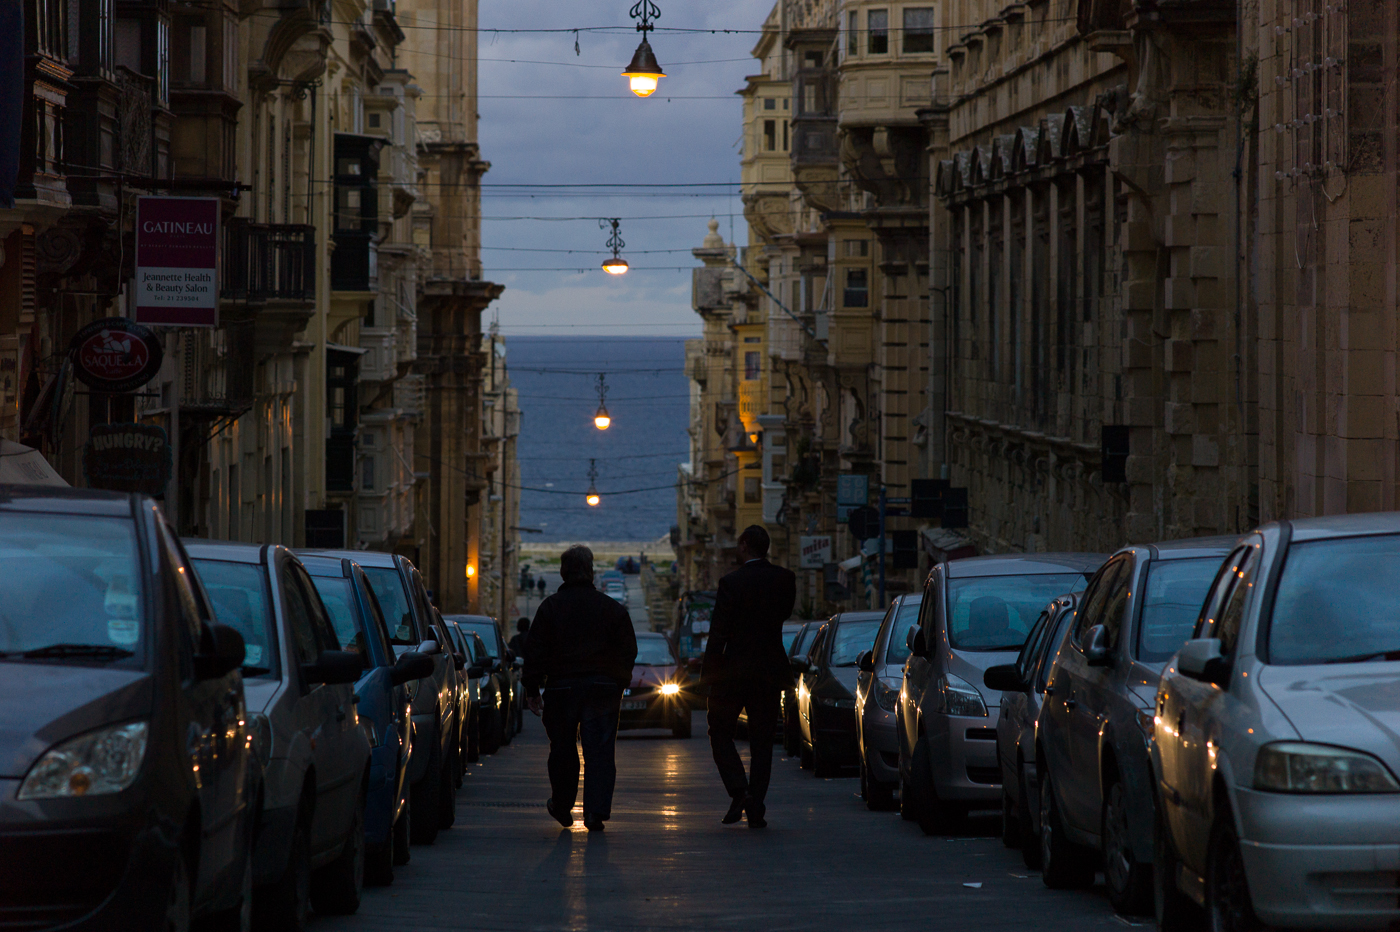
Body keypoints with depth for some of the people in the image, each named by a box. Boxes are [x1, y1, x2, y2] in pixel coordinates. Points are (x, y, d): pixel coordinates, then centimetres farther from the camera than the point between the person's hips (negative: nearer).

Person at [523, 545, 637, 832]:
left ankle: (562, 806, 23)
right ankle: (596, 811, -11)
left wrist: (532, 689, 4)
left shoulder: (550, 607, -1)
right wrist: (620, 686, 17)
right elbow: (628, 650, 7)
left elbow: (535, 650, -2)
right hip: (603, 687, 1)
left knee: (562, 750, 12)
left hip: (561, 688, -1)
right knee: (600, 751, 0)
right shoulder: (612, 608, 4)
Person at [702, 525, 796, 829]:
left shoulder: (731, 583, -11)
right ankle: (756, 809, 5)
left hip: (733, 670, -3)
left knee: (721, 734, 10)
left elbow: (718, 633, -13)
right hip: (769, 673, 3)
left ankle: (738, 791, -10)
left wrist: (709, 674, -7)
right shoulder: (784, 579, 0)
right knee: (762, 741, 9)